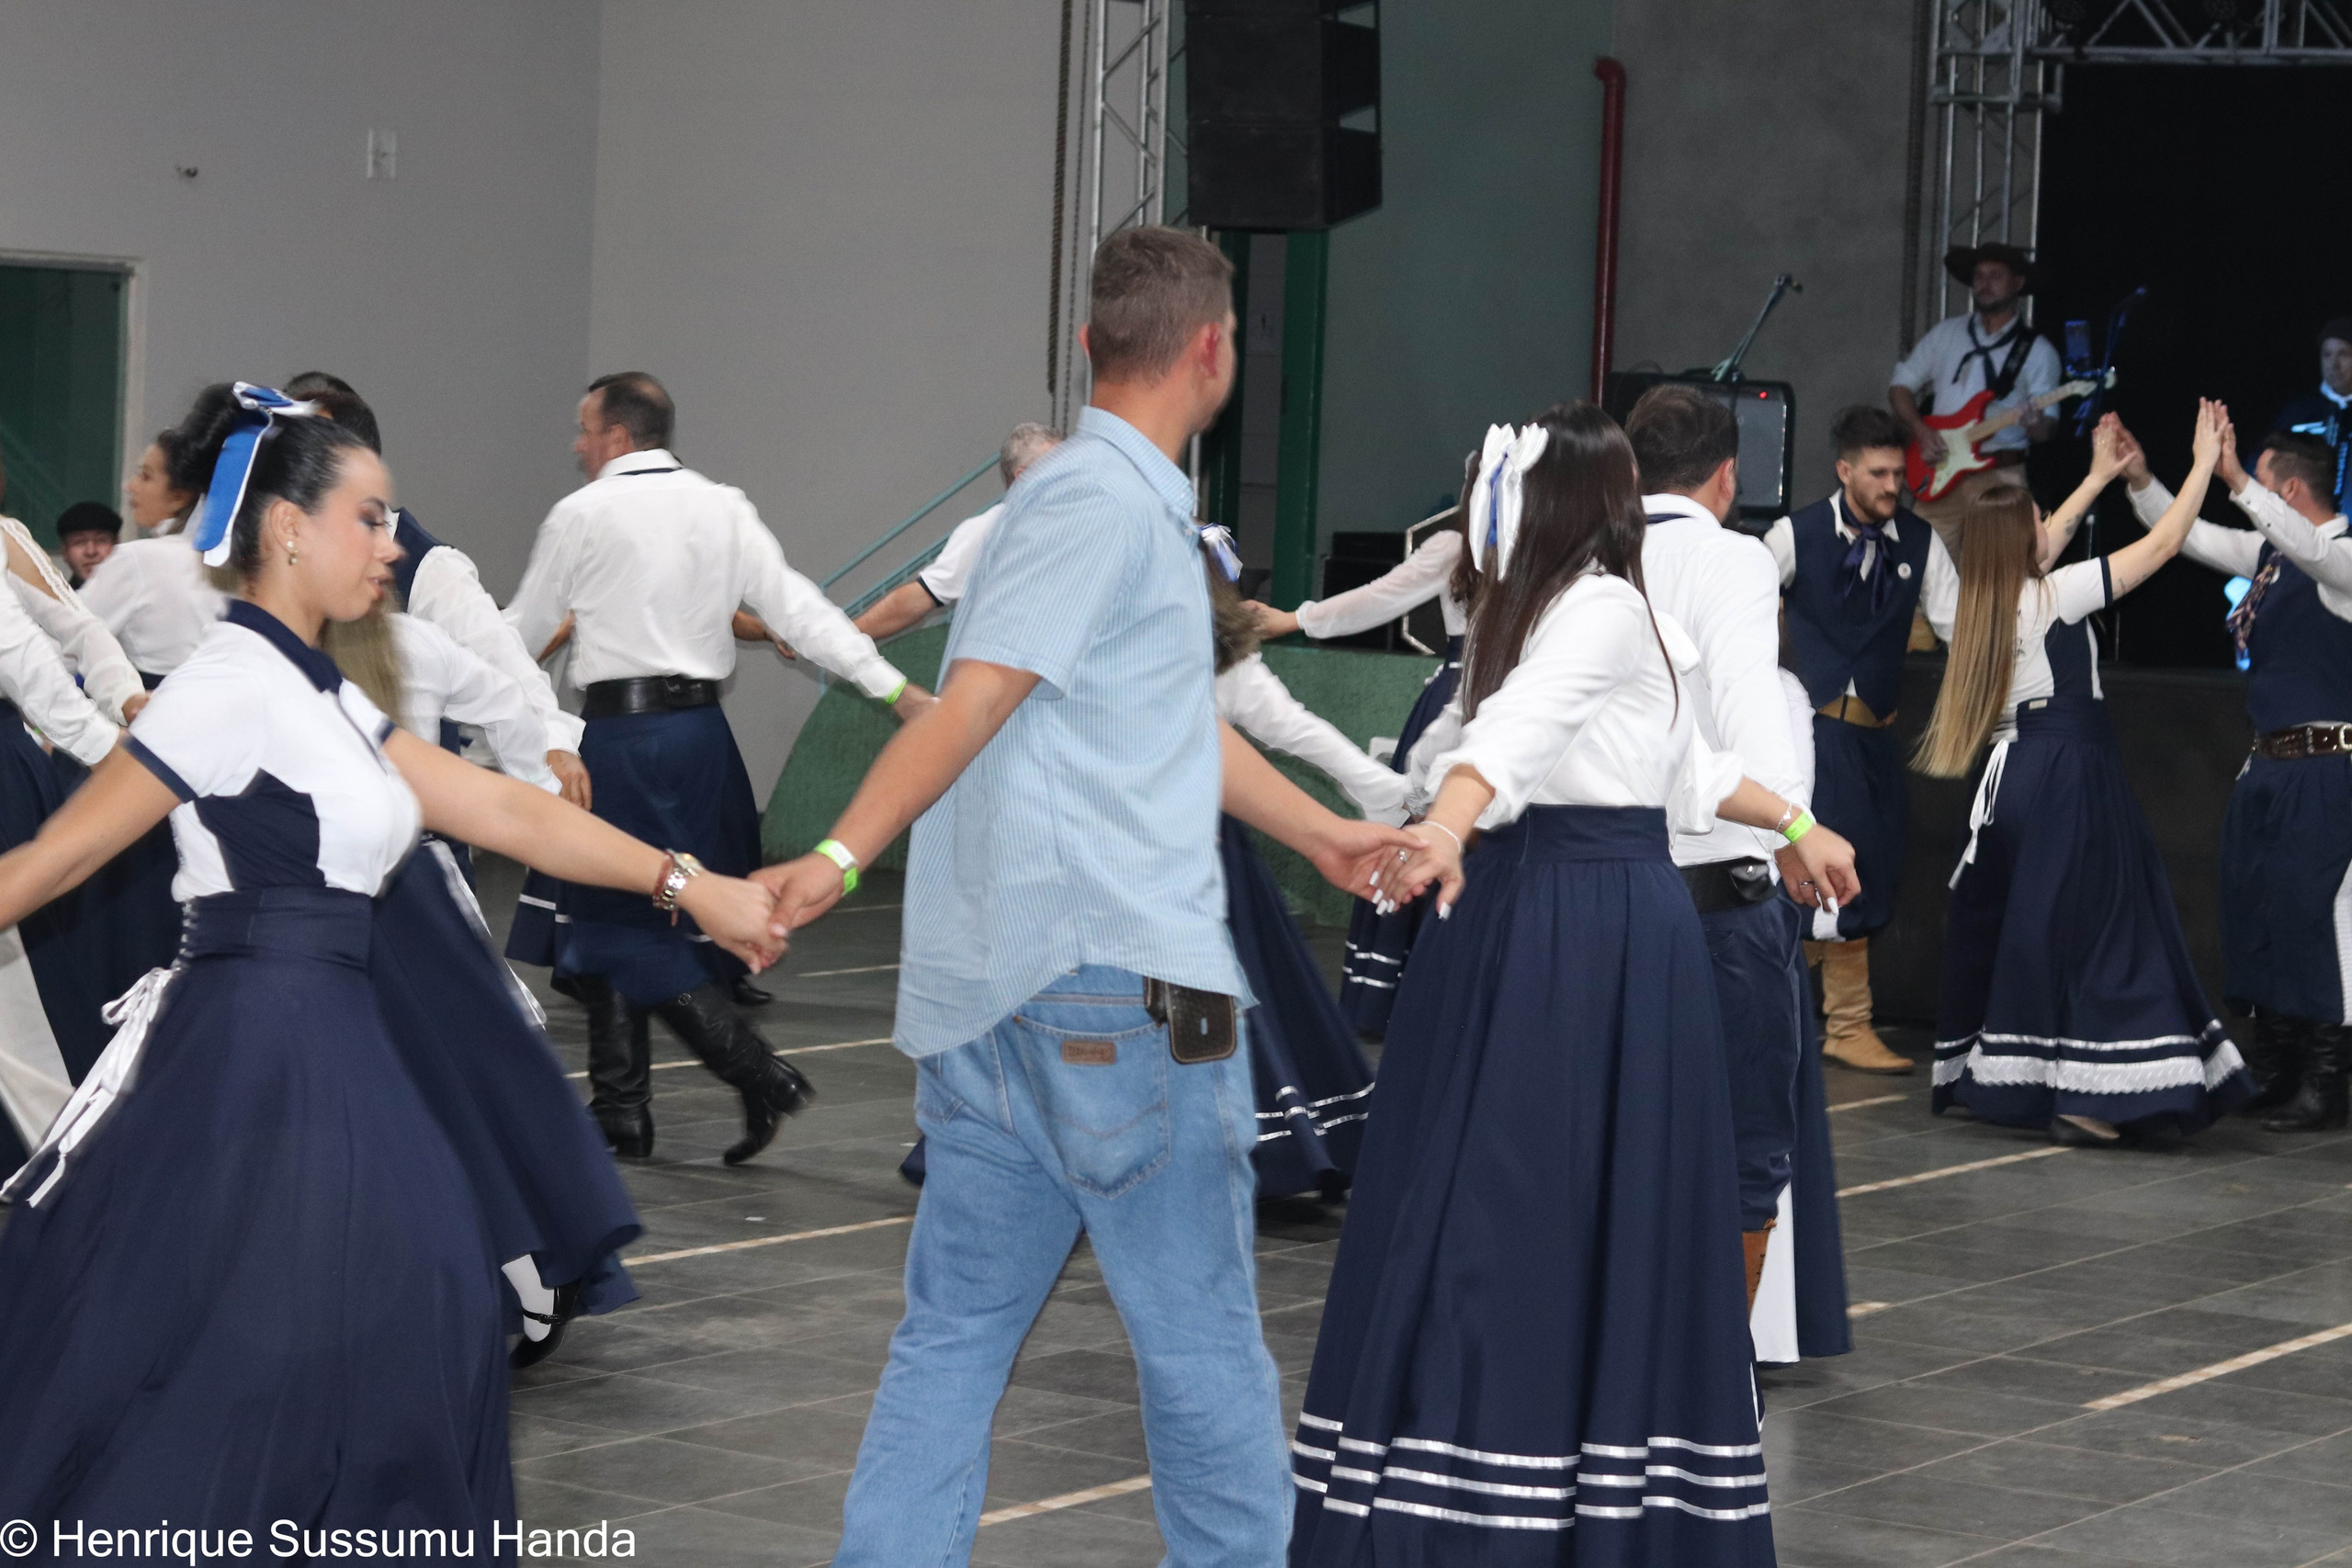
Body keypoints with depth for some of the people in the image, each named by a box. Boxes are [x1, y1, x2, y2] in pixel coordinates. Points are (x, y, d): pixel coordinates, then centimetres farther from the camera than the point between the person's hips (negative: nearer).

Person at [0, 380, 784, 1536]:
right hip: (255, 1059, -10)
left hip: (323, 1051, 10)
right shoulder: (235, 683, -12)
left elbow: (502, 809, 13)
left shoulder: (323, 698, 16)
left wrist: (685, 883, 9)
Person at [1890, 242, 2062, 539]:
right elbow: (1901, 386, 14)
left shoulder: (2036, 351, 4)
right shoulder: (1945, 333, 12)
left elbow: (2046, 430, 1)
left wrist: (2036, 424, -23)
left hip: (1999, 478, -2)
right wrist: (1920, 430, -3)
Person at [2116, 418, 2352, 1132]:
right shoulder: (2270, 553, 11)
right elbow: (2193, 537, 21)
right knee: (2257, 914, 13)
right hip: (2268, 765, 9)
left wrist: (2233, 477, -43)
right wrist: (2140, 482, 8)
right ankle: (2271, 1072, 23)